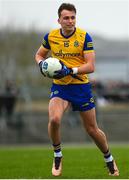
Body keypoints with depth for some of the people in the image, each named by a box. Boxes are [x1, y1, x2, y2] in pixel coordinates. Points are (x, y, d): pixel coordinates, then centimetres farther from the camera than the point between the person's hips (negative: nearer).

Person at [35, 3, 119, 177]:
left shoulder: (84, 37, -11)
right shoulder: (50, 37, -2)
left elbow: (91, 66, -15)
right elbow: (39, 54, 16)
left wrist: (70, 71, -28)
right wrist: (41, 63, -7)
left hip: (81, 86, -1)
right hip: (59, 86, 1)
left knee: (92, 130, 7)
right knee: (54, 119, -27)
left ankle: (109, 159, 33)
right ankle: (57, 156, -2)